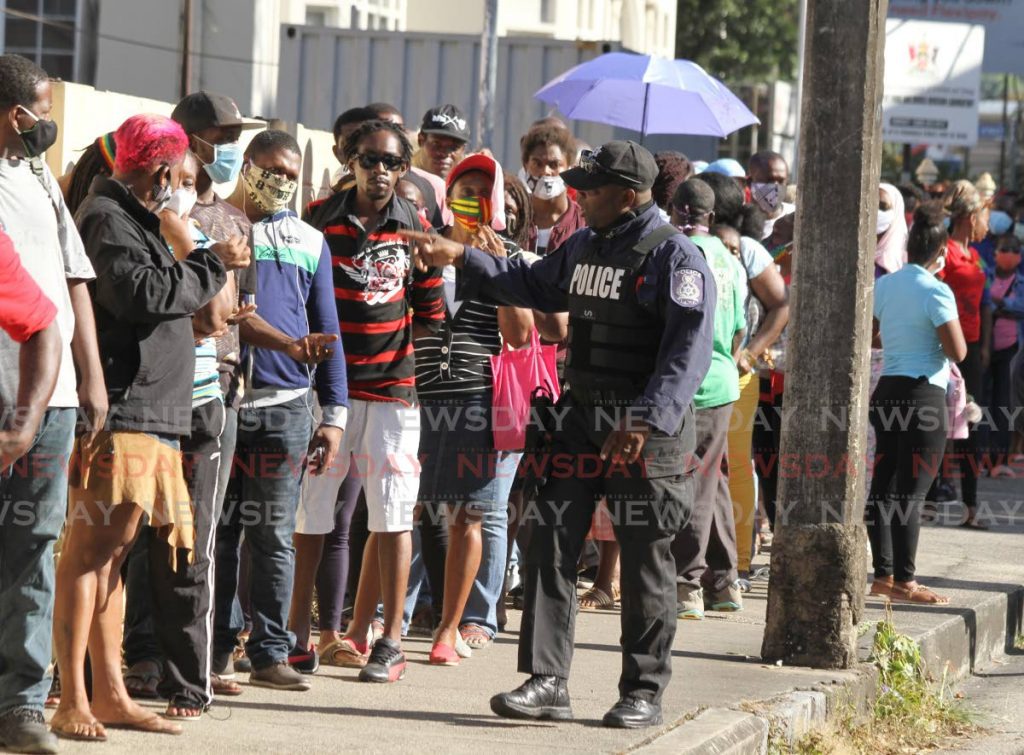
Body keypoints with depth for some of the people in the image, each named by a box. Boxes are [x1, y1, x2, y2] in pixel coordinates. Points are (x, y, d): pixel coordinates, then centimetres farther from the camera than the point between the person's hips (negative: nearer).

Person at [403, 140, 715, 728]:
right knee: (552, 545, 0)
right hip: (583, 419, 7)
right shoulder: (584, 248, 12)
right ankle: (547, 682, 3)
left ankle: (644, 691, 12)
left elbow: (688, 350, -21)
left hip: (648, 432, -7)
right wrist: (461, 257, 24)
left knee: (645, 562, 1)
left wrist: (647, 422, -29)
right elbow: (533, 286, 31)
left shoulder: (675, 256, -12)